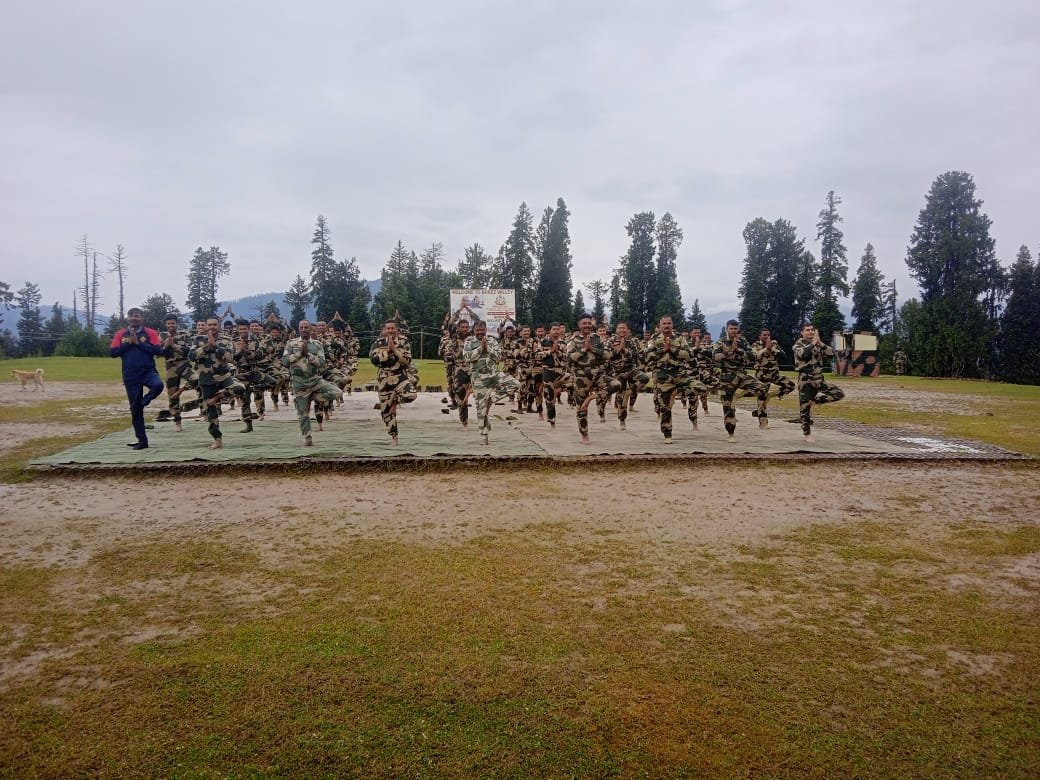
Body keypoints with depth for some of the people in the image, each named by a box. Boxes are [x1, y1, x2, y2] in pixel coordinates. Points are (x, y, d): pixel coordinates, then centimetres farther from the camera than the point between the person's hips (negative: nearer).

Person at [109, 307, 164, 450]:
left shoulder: (150, 333, 0)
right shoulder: (120, 334, 6)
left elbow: (158, 350, -13)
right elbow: (112, 352, -2)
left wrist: (138, 342, -14)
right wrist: (129, 343, -9)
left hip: (148, 371, -2)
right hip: (130, 376, 2)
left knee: (158, 385, -37)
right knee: (135, 409, 5)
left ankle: (143, 402, -4)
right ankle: (142, 440, 15)